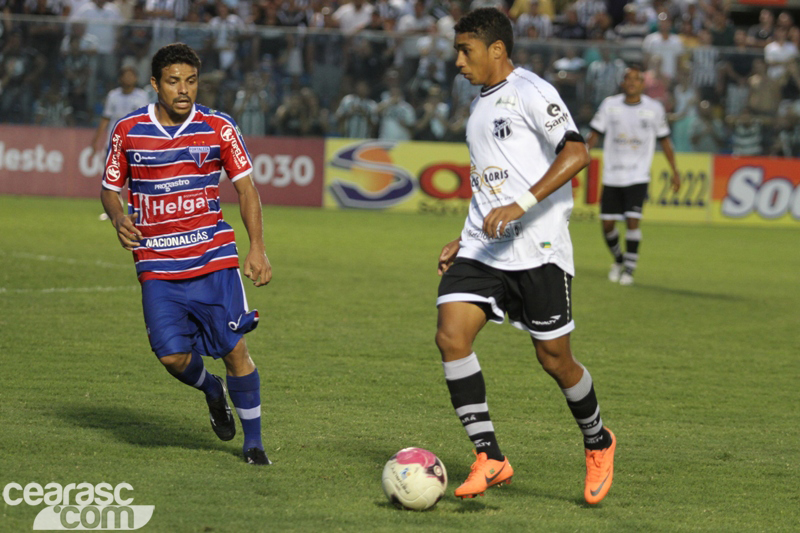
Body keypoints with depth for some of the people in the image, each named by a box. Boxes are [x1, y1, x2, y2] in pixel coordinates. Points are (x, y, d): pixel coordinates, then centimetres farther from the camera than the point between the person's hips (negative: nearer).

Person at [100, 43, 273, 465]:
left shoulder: (218, 128, -1)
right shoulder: (128, 131, 0)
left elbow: (245, 188, 3)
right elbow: (109, 189, 11)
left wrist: (257, 249, -7)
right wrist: (119, 219, -12)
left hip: (214, 257, 0)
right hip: (157, 265, 0)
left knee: (234, 348, -6)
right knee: (173, 355, -9)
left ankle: (253, 442, 10)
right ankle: (212, 391, 27)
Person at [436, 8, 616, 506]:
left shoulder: (530, 92, -8)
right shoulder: (481, 104, 19)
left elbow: (576, 153, -20)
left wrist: (520, 205, -27)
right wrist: (465, 239, 21)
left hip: (538, 250, -7)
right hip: (483, 251, 8)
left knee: (554, 358, 0)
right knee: (451, 334, -12)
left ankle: (598, 444, 27)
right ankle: (490, 458, -8)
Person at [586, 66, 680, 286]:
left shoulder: (654, 109, 0)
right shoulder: (610, 105, 1)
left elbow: (664, 140, 11)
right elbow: (595, 134, 4)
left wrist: (675, 171, 12)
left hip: (638, 175, -2)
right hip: (612, 175, 2)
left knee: (633, 221, -15)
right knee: (607, 224, 2)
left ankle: (629, 269, 0)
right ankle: (618, 260, 29)